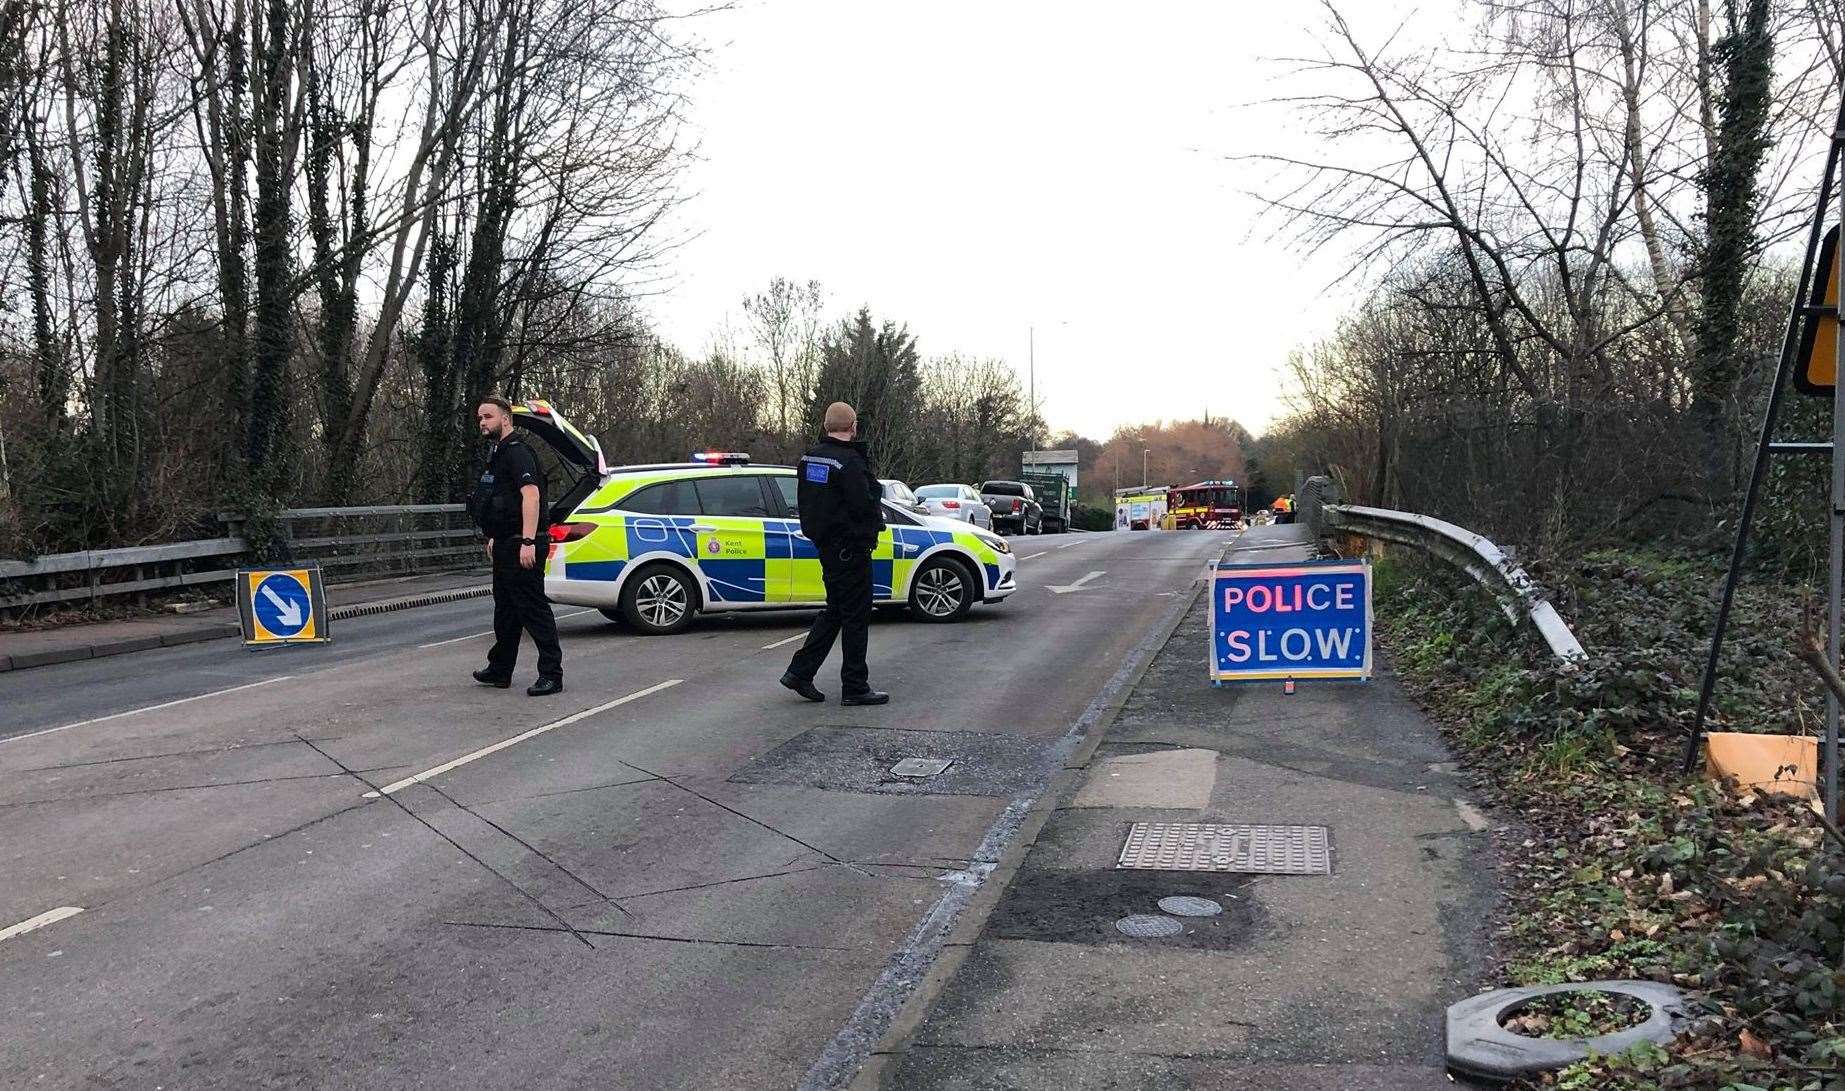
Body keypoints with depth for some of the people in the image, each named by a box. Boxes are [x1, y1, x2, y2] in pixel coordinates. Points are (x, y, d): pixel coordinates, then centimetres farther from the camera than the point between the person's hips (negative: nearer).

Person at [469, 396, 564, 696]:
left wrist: (528, 542, -31)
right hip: (504, 545, 11)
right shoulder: (498, 455, 19)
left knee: (534, 610, -9)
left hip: (521, 547, -11)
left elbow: (531, 495, -25)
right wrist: (494, 538, 28)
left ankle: (551, 675, -6)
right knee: (505, 609, 18)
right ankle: (500, 670, 29)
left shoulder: (517, 452, -14)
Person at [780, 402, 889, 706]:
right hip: (850, 548, -9)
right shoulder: (850, 462, -19)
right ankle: (855, 688, 5)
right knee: (856, 615, -1)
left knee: (835, 610, 18)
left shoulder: (810, 457, 9)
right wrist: (878, 519, -2)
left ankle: (800, 671, 15)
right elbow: (865, 506, -22)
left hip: (825, 544, 9)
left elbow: (806, 500, 15)